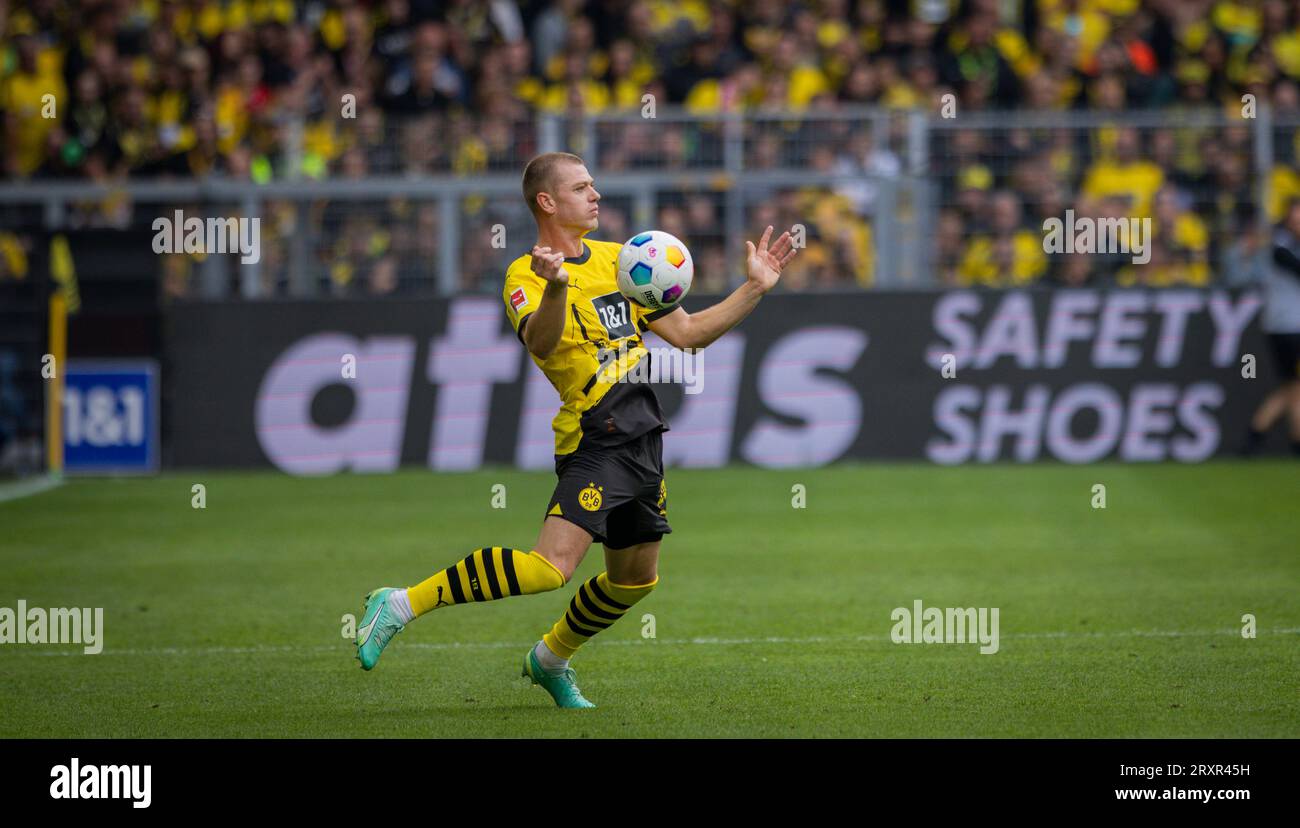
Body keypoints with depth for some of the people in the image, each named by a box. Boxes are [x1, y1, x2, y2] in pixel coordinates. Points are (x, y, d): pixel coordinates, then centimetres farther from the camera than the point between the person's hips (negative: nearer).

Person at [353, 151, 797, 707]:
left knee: (635, 578, 13)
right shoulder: (525, 275, -7)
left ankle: (551, 660, 36)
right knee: (552, 566, -22)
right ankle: (402, 605, -16)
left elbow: (687, 333, 19)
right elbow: (540, 342, -28)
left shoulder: (617, 259, 15)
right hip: (593, 437, -7)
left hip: (643, 436, 8)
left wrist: (754, 289, 10)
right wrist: (556, 287, -46)